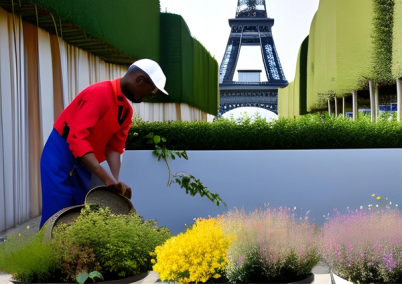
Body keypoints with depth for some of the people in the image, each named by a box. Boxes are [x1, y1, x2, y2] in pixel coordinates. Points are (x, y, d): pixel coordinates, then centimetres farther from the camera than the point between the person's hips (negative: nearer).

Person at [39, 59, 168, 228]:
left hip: (84, 162, 8)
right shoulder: (99, 93, -23)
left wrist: (116, 181, -16)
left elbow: (114, 147, 2)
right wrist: (107, 179, -35)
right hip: (61, 154, -8)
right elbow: (77, 138, -31)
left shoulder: (127, 111, 5)